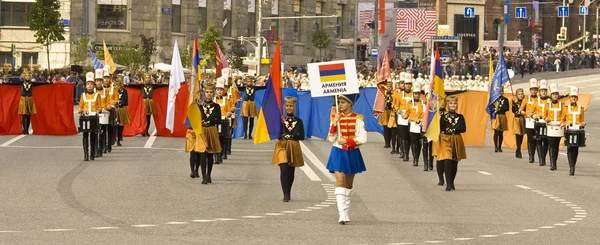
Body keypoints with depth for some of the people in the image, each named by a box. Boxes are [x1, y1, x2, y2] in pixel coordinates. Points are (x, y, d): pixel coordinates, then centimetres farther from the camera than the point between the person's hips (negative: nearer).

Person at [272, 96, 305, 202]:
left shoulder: (298, 121, 6)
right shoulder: (280, 119, 2)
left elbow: (302, 137, 0)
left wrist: (290, 135, -10)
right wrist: (282, 124, -18)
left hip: (294, 148, 2)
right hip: (282, 146, -2)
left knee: (291, 172, 9)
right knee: (284, 169, -17)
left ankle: (288, 194, 26)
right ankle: (286, 194, -16)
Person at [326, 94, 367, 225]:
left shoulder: (358, 119, -3)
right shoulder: (336, 118, 2)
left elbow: (363, 139, -8)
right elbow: (331, 138, -5)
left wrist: (346, 141, -14)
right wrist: (334, 123, -16)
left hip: (352, 154, 1)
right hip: (338, 153, 0)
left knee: (348, 184, 11)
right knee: (340, 182, -14)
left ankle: (346, 213, 21)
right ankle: (342, 215, -21)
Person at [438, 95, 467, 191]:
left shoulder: (460, 117, 9)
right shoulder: (443, 115, 3)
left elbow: (463, 128, -2)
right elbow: (440, 128, -9)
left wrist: (453, 130, -13)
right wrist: (444, 118, -18)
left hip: (456, 140, 3)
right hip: (445, 140, -3)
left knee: (454, 163, 7)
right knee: (447, 161, -16)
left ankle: (451, 183, 20)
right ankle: (448, 184, -19)